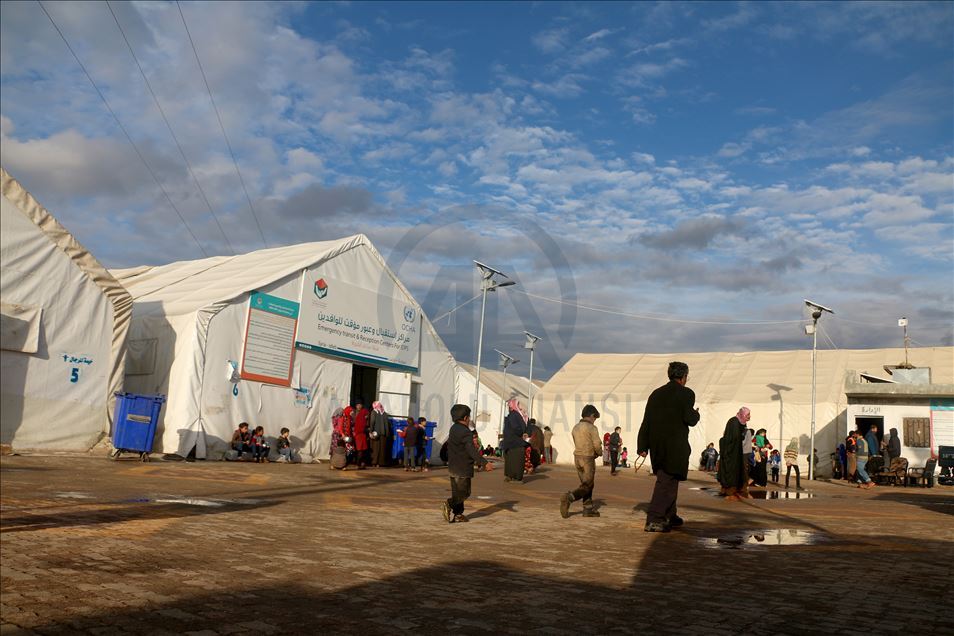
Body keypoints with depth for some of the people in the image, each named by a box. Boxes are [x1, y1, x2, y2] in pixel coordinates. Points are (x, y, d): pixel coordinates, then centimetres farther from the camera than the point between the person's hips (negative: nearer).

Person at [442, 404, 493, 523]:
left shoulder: (453, 429, 11)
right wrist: (484, 463, -26)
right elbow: (472, 451, -25)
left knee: (457, 492, 13)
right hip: (463, 469, -9)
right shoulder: (465, 432, -18)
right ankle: (449, 504, -19)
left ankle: (457, 514, 13)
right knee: (464, 492, -3)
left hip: (453, 467, 9)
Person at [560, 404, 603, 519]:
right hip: (588, 459, -7)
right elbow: (597, 446, -15)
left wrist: (594, 453, 6)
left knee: (587, 484, 17)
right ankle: (568, 498, -23)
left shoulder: (575, 428, 9)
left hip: (577, 458, 7)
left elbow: (579, 445, 11)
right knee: (587, 486, -3)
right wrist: (600, 453, 8)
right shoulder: (592, 428, -12)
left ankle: (588, 509, 16)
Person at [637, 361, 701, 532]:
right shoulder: (686, 393, -5)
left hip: (657, 445, 7)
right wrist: (696, 414, 9)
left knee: (668, 479, 21)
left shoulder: (656, 393, 12)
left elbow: (646, 421, 8)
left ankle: (669, 516, 30)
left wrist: (642, 446, 8)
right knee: (667, 481, -5)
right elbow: (689, 419, -15)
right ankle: (654, 520, -11)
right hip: (675, 445, -7)